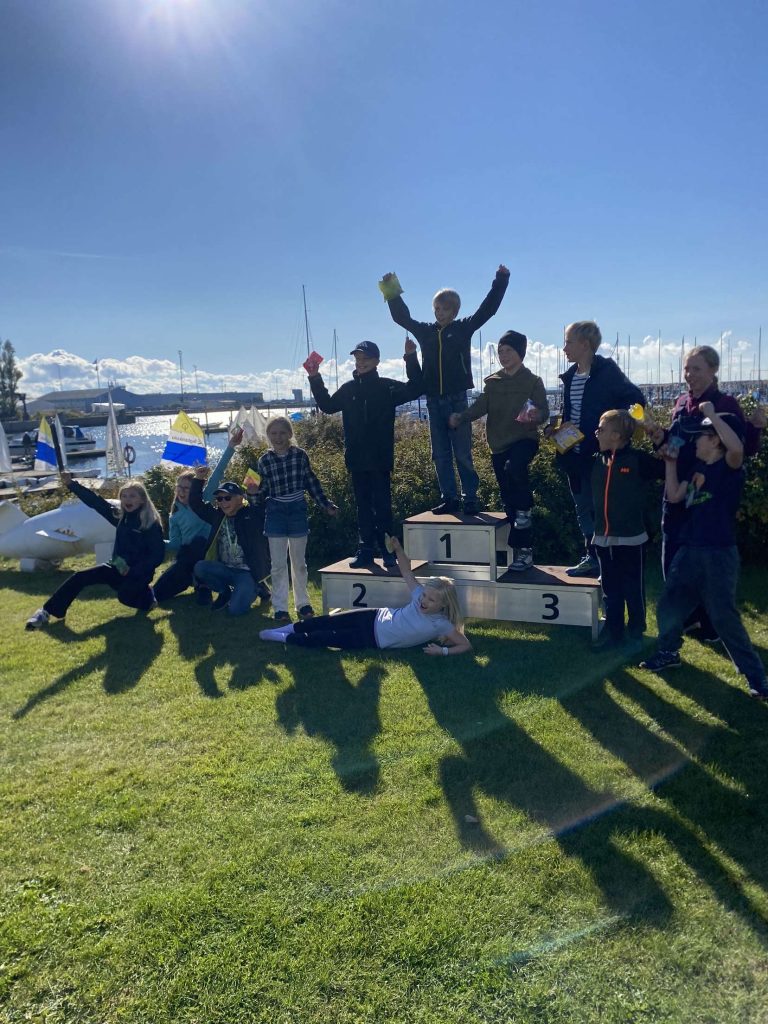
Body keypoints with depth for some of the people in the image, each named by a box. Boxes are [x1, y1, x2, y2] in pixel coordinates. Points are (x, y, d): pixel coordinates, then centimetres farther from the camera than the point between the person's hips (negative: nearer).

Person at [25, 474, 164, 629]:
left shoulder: (152, 524, -13)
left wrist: (133, 571, -24)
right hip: (117, 567, 6)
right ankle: (48, 611, -3)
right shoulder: (120, 516, 6)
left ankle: (147, 597, 1)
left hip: (138, 572, -6)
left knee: (124, 595, -32)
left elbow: (158, 555, -17)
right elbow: (96, 502, 5)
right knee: (80, 577, -8)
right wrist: (71, 484, 0)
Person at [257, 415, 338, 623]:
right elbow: (263, 491, 5)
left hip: (298, 512, 0)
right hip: (275, 514, 0)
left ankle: (302, 603, 23)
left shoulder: (300, 455, -3)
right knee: (278, 564, 3)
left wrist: (326, 505, 7)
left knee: (299, 562, 11)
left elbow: (312, 482, 5)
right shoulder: (265, 461, -3)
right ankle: (280, 607, 12)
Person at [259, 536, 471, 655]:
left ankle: (286, 638, 13)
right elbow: (406, 573, -2)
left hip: (377, 641, -4)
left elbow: (466, 645, -21)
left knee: (327, 638, -3)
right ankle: (290, 629, 25)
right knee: (329, 621, 4)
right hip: (376, 618, 4)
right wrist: (398, 549, -16)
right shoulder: (419, 595, -9)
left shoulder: (440, 624, -20)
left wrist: (442, 650, -34)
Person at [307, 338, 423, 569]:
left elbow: (415, 389, -11)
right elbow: (327, 405, 21)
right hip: (357, 460, 4)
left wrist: (411, 359, -19)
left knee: (382, 506, 1)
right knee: (363, 507, 10)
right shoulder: (348, 389, 10)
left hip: (381, 460, -4)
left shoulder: (387, 387, -2)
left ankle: (388, 551, 10)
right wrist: (315, 379, 14)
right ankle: (365, 551, 16)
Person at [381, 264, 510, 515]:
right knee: (440, 454, 6)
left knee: (462, 453, -2)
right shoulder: (426, 331, 12)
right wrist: (393, 292, 12)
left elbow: (488, 309, 0)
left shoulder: (463, 328, 3)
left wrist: (500, 281, -6)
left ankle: (470, 499, 4)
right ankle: (449, 499, 13)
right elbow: (401, 317, 19)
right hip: (434, 402, 4)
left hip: (457, 400, -4)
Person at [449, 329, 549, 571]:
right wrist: (461, 417, -20)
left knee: (514, 467, -38)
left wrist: (536, 415, -34)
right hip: (499, 445, 4)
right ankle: (523, 550, 15)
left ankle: (526, 507, -9)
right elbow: (481, 406, -2)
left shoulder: (533, 381, -2)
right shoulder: (492, 382, 9)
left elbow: (544, 411, -10)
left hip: (524, 439, -4)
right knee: (509, 502, 5)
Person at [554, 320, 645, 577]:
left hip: (599, 454, -8)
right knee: (584, 508, 15)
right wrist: (556, 428, 3)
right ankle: (592, 558, 26)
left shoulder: (607, 371, -10)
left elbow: (636, 400, -14)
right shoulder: (570, 376, 11)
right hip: (575, 455, 8)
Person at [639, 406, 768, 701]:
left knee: (724, 617, -4)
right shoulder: (697, 467, 14)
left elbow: (737, 447, -33)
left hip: (719, 554, -8)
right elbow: (674, 496, 15)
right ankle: (669, 653, 36)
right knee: (669, 607, 15)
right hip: (689, 550, 8)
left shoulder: (729, 466, -10)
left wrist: (712, 414, -24)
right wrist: (671, 462, 14)